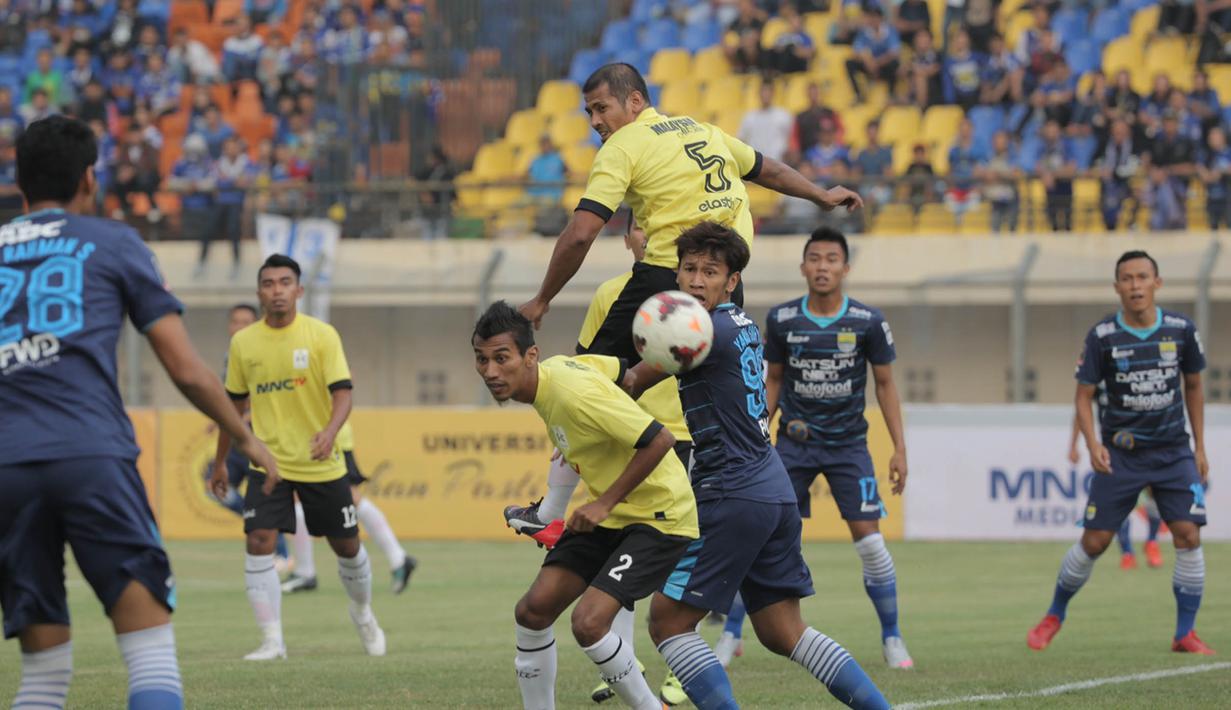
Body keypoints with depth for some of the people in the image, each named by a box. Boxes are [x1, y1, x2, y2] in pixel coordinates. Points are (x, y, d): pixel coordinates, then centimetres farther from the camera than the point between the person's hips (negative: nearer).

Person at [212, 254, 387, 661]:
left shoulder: (321, 336, -7)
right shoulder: (243, 343, 1)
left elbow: (342, 394, -13)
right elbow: (235, 404, 12)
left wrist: (331, 431, -34)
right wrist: (220, 462, 16)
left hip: (321, 464, -1)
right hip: (268, 462, 1)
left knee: (347, 547, 10)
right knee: (259, 543, -16)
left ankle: (363, 615, 39)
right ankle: (272, 641, -10)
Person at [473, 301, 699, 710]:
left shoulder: (575, 396, -28)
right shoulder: (552, 369, -2)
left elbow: (659, 440, -27)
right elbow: (623, 373, 14)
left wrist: (606, 503, -23)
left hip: (658, 515, -9)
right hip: (608, 512, 9)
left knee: (588, 622, -21)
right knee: (533, 610, 1)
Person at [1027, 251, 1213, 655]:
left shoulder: (1180, 330, -3)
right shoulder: (1102, 337, -8)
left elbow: (1193, 387, 11)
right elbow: (1084, 394, -3)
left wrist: (1199, 448, 10)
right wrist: (1092, 444, -19)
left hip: (1173, 452, 1)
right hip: (1120, 454, -1)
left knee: (1188, 535, -12)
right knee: (1094, 541, -1)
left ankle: (1185, 634, -2)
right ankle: (1054, 616, 21)